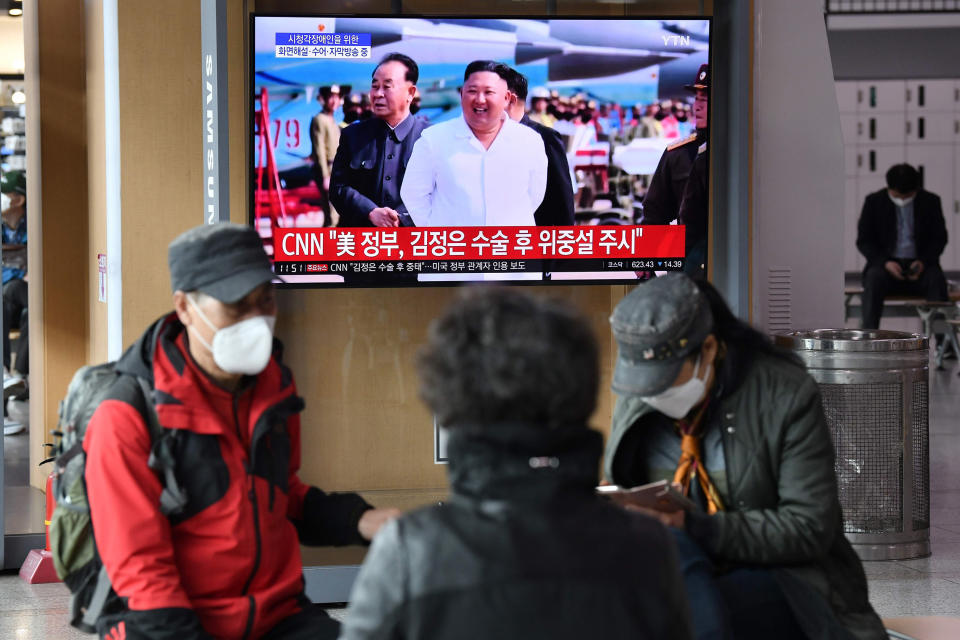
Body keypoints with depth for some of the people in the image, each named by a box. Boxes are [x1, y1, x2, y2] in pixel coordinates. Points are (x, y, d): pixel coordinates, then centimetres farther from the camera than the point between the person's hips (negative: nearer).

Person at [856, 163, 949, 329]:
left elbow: (940, 238, 7)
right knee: (874, 278, -34)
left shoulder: (931, 201, 4)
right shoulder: (874, 202, 3)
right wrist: (885, 262, -15)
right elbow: (863, 241, 3)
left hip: (920, 265, 0)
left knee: (936, 278, -32)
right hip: (886, 264, 0)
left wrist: (923, 262, -12)